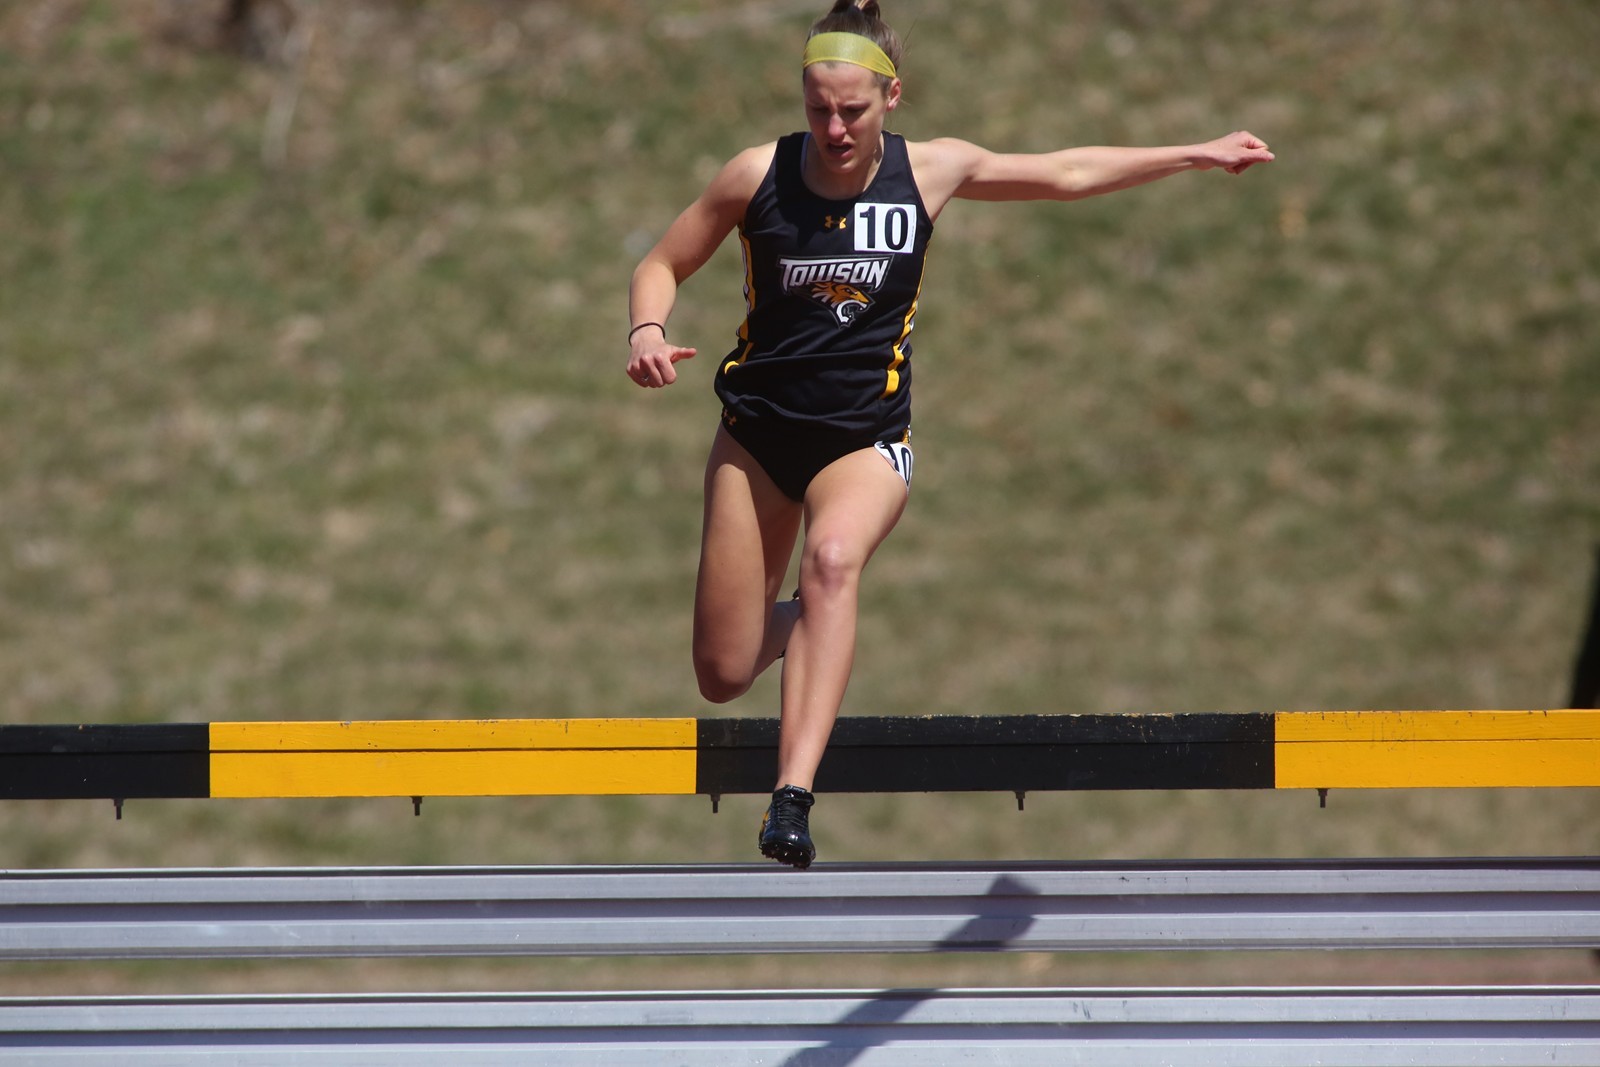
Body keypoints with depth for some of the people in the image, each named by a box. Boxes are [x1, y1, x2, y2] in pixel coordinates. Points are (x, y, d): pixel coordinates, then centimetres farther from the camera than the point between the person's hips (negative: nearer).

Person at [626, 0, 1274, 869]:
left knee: (834, 555, -37)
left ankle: (793, 797, -45)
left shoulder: (931, 172, -5)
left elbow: (1066, 175, 10)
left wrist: (1198, 155, 14)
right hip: (757, 435, 1)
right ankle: (791, 623, 39)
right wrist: (647, 333, -20)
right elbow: (662, 265, 2)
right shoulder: (758, 177, -9)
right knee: (724, 676, -1)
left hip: (864, 440, -1)